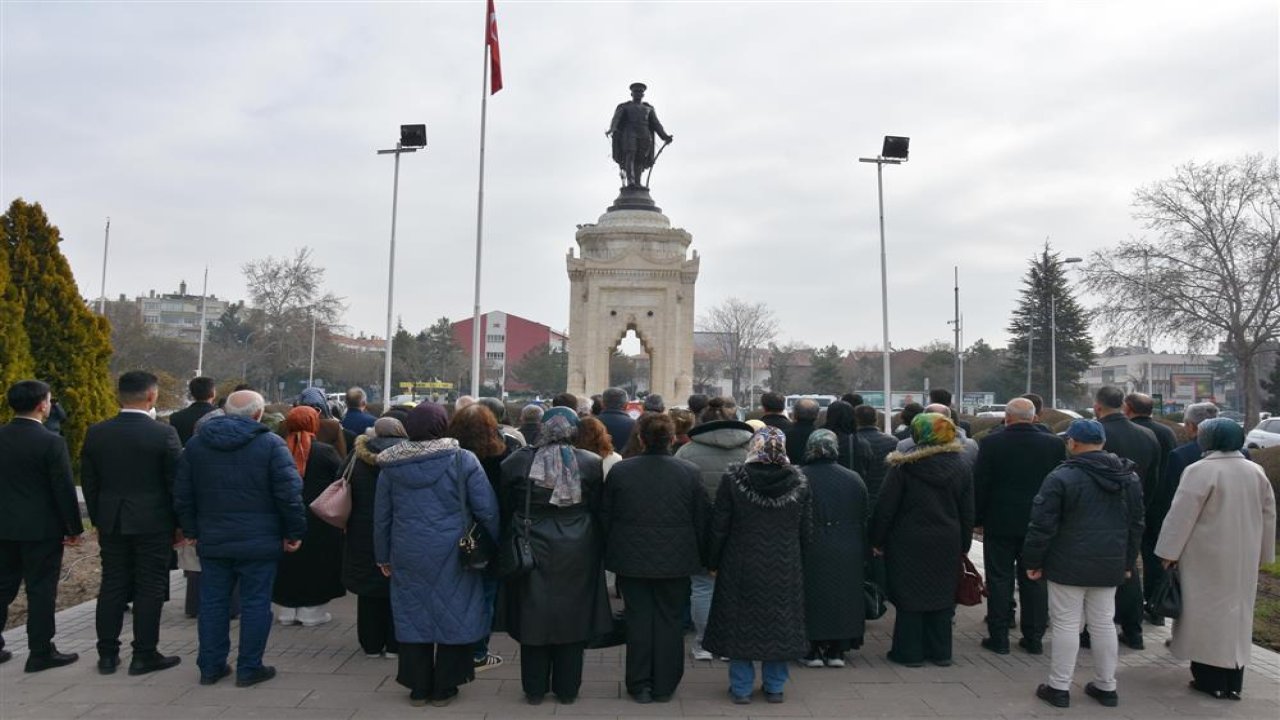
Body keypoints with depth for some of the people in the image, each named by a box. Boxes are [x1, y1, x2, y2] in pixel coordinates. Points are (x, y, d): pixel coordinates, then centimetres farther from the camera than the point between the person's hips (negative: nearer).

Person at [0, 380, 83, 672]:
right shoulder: (51, 441, -16)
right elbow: (64, 489, -14)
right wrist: (74, 528, -5)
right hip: (41, 528, -6)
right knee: (41, 590, 2)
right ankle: (40, 653, 9)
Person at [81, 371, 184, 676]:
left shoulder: (96, 433, 0)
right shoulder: (164, 434, -13)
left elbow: (89, 482, 7)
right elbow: (176, 483, -10)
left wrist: (98, 520, 17)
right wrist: (179, 524, 1)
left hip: (111, 523, 5)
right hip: (153, 523, -4)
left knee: (112, 585, 13)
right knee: (149, 588, 4)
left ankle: (107, 654, 20)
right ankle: (144, 655, 10)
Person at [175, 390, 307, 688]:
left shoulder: (195, 444, 7)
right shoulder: (271, 443, -8)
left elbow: (182, 495, 11)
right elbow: (290, 493, -12)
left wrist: (191, 530, 19)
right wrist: (294, 532, -4)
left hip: (212, 540, 5)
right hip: (259, 542, -4)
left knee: (212, 602, 14)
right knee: (255, 603, 4)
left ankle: (210, 666, 21)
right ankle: (249, 668, 9)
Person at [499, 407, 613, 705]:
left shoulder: (517, 462, -6)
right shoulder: (590, 463, -8)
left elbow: (504, 510, 4)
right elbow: (599, 511, -1)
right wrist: (598, 549, 12)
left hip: (532, 551, 0)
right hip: (577, 554, 0)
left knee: (534, 616, 12)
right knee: (572, 616, 12)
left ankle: (535, 689, 21)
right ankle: (567, 688, 21)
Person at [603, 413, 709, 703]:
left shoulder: (619, 471, -6)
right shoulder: (690, 472, -6)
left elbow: (605, 517, 1)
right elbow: (702, 520, 0)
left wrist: (610, 554, 13)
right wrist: (701, 557, 11)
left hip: (632, 559, 0)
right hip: (675, 560, 0)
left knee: (638, 620, 9)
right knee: (670, 620, 10)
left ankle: (640, 686, 18)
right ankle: (664, 686, 19)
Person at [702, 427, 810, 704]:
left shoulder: (733, 480, -12)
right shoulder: (799, 482, -4)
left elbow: (719, 527, -7)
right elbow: (806, 529, 3)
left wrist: (713, 562, 5)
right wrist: (799, 561, 16)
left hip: (742, 566, -2)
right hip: (785, 567, 2)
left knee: (741, 621, 9)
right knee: (780, 621, 13)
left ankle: (741, 687, 16)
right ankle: (775, 687, 22)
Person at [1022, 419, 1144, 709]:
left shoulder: (1061, 477, -14)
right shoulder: (1129, 477, 7)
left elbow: (1042, 525, -13)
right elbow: (1136, 524, 14)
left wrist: (1033, 561, -3)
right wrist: (1128, 562, 22)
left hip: (1069, 564, -5)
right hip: (1109, 565, 6)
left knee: (1066, 625, 2)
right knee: (1103, 624, 14)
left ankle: (1059, 688, 9)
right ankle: (1106, 687, 23)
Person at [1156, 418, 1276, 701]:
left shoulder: (1200, 470, -15)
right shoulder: (1256, 471, 5)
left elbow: (1182, 515, -16)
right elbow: (1269, 515, 11)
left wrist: (1170, 551, -9)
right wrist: (1262, 553, 19)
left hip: (1208, 556, -6)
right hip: (1243, 557, 6)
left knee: (1207, 613, 2)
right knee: (1236, 612, 13)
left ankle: (1211, 680, 7)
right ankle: (1233, 682, 20)